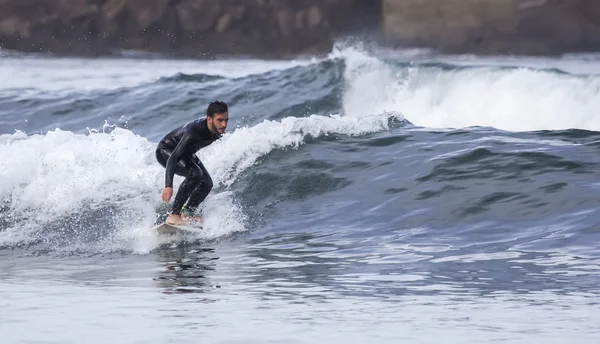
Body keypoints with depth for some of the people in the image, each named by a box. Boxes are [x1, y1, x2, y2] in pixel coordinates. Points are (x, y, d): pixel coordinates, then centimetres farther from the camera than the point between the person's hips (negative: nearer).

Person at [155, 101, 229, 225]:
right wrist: (168, 186, -54)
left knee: (207, 183, -5)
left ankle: (186, 215, 4)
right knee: (195, 173, -30)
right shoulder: (194, 132, -41)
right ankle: (174, 215, -28)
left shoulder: (218, 129, -17)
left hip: (186, 153, 9)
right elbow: (173, 158, -44)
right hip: (166, 151, -9)